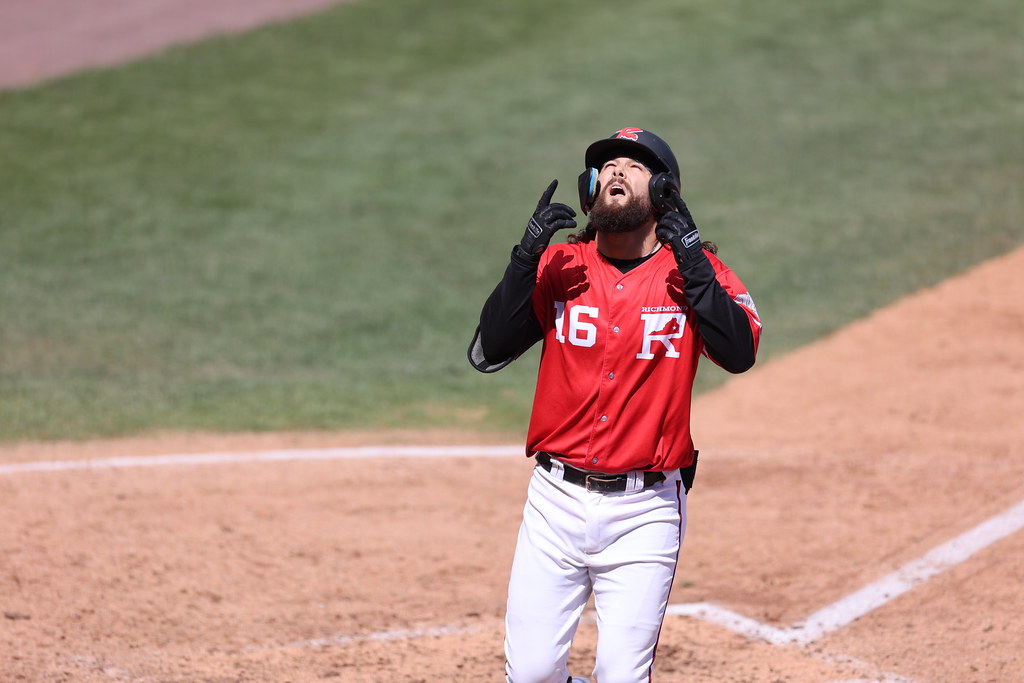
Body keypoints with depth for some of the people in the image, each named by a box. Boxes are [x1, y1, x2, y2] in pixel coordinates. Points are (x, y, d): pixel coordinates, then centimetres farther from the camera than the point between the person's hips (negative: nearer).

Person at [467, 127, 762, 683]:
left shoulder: (694, 272, 1)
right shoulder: (559, 266, 4)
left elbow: (739, 354, -16)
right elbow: (486, 353, -7)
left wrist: (692, 262, -20)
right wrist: (527, 255, -14)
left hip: (644, 511, -1)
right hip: (556, 499, 1)